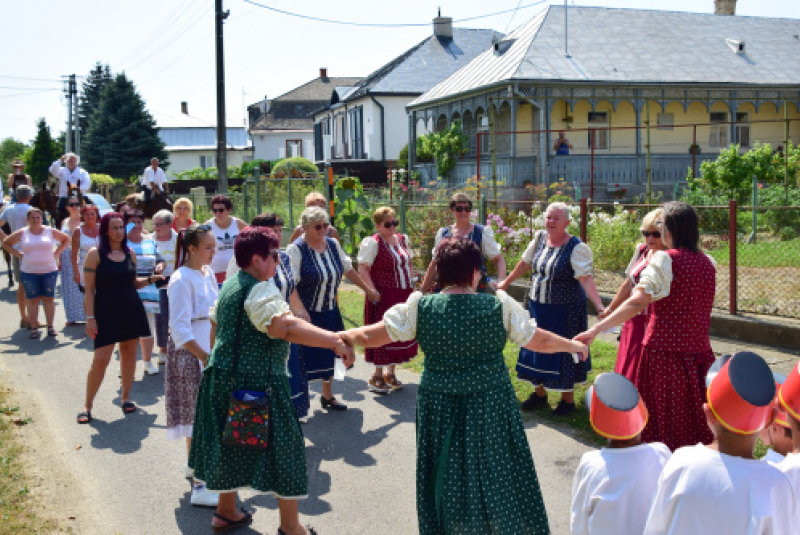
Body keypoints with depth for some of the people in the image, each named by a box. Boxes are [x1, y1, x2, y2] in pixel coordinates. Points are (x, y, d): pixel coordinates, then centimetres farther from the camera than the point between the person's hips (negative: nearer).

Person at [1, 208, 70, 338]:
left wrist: (56, 253, 3)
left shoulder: (50, 231, 4)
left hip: (49, 271, 0)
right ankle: (34, 328, 6)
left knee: (48, 298, 4)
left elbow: (66, 239, 15)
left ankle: (50, 327, 10)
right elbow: (6, 243, 11)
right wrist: (18, 254, 0)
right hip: (29, 272, 0)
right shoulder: (22, 233, 3)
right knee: (32, 299, 3)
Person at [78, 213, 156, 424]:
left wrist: (150, 279, 0)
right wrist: (90, 317, -12)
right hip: (106, 312, -4)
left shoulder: (130, 253, 8)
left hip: (131, 310, 5)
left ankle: (125, 396, 25)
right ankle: (87, 404, 7)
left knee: (129, 353, 9)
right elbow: (89, 289, -6)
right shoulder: (95, 254, -5)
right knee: (100, 360, -7)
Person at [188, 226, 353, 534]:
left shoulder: (229, 285, 11)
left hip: (223, 378, 9)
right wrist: (335, 341, -46)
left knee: (232, 446, 20)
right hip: (256, 384, -9)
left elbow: (215, 321, 27)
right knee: (281, 449, 2)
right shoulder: (260, 291, -20)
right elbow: (285, 326, -37)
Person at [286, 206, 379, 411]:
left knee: (329, 354, 16)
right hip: (307, 314, -7)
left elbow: (348, 269, 18)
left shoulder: (332, 244, 4)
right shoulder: (296, 249, -15)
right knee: (304, 358, -4)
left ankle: (328, 395, 33)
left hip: (330, 311, 7)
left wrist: (367, 289, 23)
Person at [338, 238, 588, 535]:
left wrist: (339, 337, 14)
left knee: (447, 479, 18)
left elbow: (369, 337, -5)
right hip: (491, 407, -1)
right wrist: (573, 345, 19)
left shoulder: (419, 308, -9)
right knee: (496, 475, 15)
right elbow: (541, 341, 0)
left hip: (439, 410, 1)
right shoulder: (501, 307, -10)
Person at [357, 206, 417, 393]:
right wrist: (373, 292, -21)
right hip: (383, 296, -7)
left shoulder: (402, 239, 12)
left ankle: (390, 372, 23)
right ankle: (377, 376, 7)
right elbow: (362, 269, -15)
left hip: (403, 296, 7)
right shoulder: (372, 243, -10)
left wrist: (411, 285, 12)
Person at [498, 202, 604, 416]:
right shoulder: (540, 238, 1)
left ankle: (568, 399, 20)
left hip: (565, 310, -6)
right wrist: (506, 283, 25)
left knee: (563, 351, 3)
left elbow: (586, 279, -26)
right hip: (538, 306, 6)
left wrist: (600, 307, -38)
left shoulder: (576, 248, -17)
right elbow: (525, 263, 16)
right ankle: (540, 393, 30)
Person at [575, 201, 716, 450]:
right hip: (699, 353, 6)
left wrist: (596, 329, -32)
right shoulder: (707, 263, 8)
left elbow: (637, 302, -26)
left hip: (664, 352, -6)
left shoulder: (666, 260, -13)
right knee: (697, 428, 14)